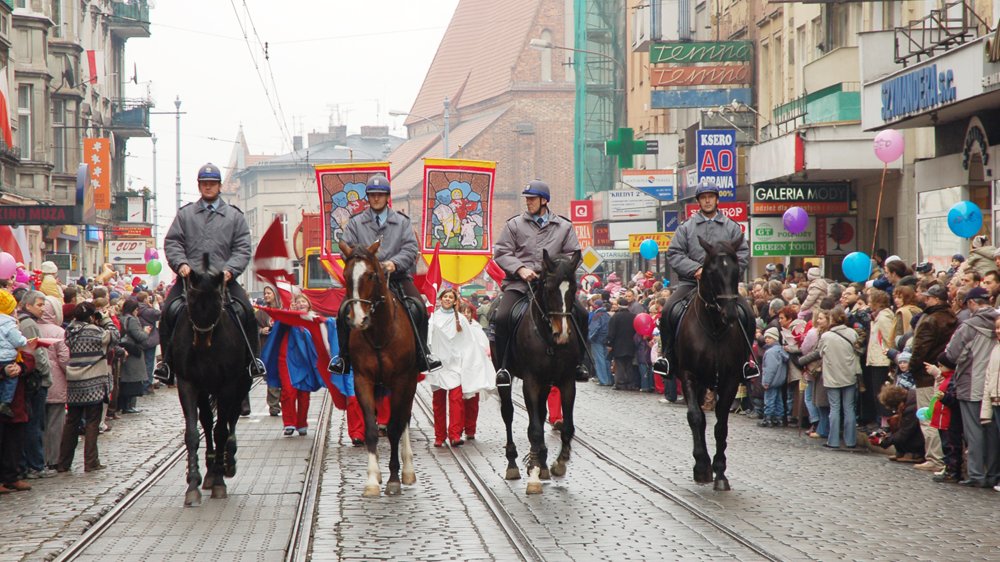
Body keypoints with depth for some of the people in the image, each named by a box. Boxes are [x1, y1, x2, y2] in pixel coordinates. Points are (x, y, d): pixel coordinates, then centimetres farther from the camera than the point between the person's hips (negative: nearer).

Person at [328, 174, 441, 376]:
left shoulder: (402, 222, 12)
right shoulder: (355, 223, 12)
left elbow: (411, 249, 1)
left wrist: (394, 263, -18)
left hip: (397, 276, 0)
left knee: (418, 309, -20)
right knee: (345, 311, -18)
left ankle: (423, 354, -7)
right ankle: (344, 356, -1)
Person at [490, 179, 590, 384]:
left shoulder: (564, 226, 14)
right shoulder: (514, 224, 11)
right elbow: (501, 253, 5)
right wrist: (520, 269, -12)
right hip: (519, 282, -1)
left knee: (581, 314, -17)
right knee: (501, 318, -25)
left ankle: (580, 363, -4)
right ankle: (502, 366, -12)